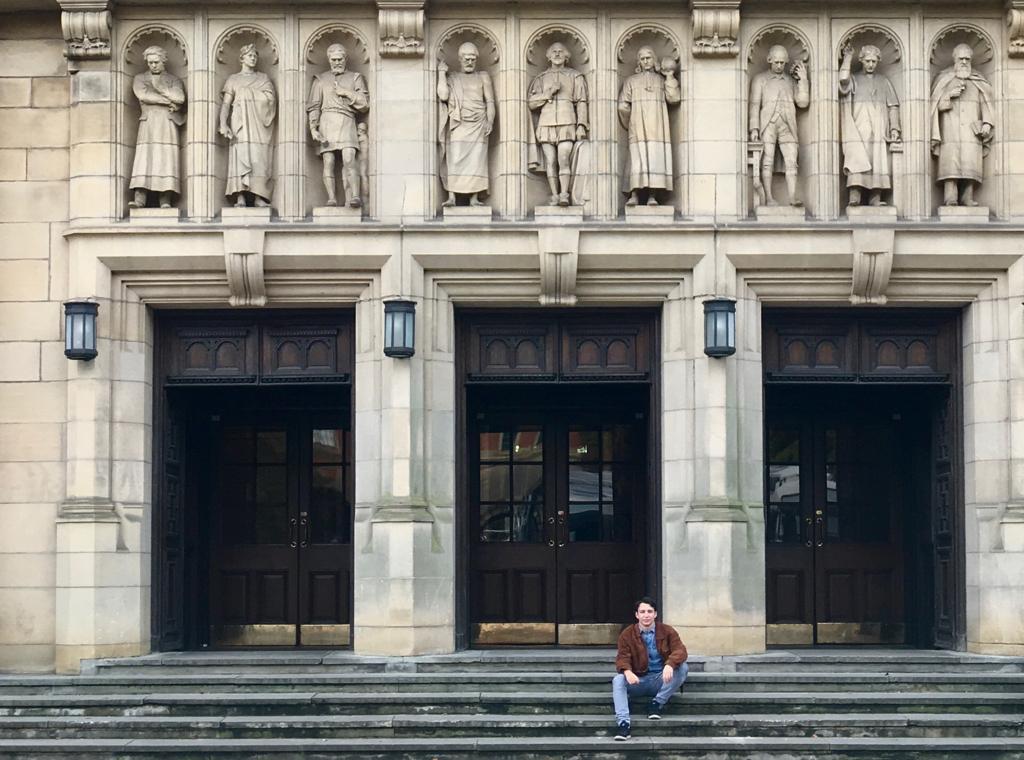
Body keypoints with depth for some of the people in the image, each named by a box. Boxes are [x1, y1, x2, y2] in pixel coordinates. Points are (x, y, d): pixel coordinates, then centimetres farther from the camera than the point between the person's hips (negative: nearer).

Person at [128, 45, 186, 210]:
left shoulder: (173, 80, 16)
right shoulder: (140, 78, 16)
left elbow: (180, 98, -4)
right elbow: (142, 95, -4)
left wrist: (158, 87, -2)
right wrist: (168, 101, -5)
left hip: (167, 124, 0)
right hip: (148, 123, 0)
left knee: (167, 160, -10)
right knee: (143, 159, -13)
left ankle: (166, 201, -14)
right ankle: (139, 200, -21)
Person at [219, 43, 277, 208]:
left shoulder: (264, 78, 20)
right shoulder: (233, 79, 16)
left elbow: (272, 99, 9)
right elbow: (226, 103, 4)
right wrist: (223, 124, -11)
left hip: (261, 125, 2)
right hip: (241, 124, -1)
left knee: (260, 158, -10)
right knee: (240, 157, -14)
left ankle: (259, 197, -16)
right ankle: (240, 198, -21)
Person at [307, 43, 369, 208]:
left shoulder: (355, 78, 18)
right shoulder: (321, 79, 18)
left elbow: (364, 104, 10)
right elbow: (313, 106, 11)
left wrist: (347, 93, -1)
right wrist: (313, 128, -3)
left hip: (347, 123, -1)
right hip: (327, 122, 1)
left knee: (349, 160, -20)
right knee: (328, 162, -9)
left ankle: (354, 197, -32)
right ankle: (332, 198, -13)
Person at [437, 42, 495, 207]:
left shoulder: (483, 77, 14)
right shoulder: (451, 78, 15)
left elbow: (490, 102, 8)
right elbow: (443, 96, -2)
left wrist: (490, 121, -5)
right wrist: (441, 73, 3)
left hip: (477, 125, 0)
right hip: (457, 125, 0)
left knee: (476, 160, -6)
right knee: (453, 160, -10)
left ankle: (474, 198, -7)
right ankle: (451, 197, -13)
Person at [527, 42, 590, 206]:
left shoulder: (575, 76, 13)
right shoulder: (541, 78, 17)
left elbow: (582, 103, 7)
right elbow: (530, 102, 9)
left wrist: (582, 125, -3)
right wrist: (549, 93, -5)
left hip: (567, 124, -2)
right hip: (546, 123, 2)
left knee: (564, 160, -17)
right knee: (550, 161, -5)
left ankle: (564, 195, -22)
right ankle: (554, 196, -5)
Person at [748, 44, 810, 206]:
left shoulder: (791, 81, 18)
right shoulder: (760, 79, 10)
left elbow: (803, 102, 10)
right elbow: (754, 104, 4)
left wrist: (803, 79, 5)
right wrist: (754, 128, -6)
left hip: (787, 126, 2)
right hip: (767, 125, -2)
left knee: (791, 161, -7)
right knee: (767, 162, -6)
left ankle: (792, 197, -11)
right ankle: (768, 198, -7)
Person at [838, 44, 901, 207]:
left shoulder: (884, 82, 20)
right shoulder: (854, 79, 14)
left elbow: (893, 107, 13)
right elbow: (843, 79, -11)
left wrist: (894, 129, 1)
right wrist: (847, 58, 0)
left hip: (878, 131, 2)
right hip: (858, 130, -2)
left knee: (878, 164, -7)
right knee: (857, 163, -17)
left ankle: (875, 199, -10)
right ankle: (854, 198, -25)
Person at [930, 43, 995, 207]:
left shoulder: (978, 82, 18)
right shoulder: (943, 80, 14)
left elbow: (985, 104, 13)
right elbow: (936, 105, 8)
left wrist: (987, 122, -3)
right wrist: (949, 95, -9)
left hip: (972, 131, 2)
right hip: (950, 131, -2)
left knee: (971, 165, -9)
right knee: (950, 163, -14)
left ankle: (968, 198, -11)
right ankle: (950, 199, -20)